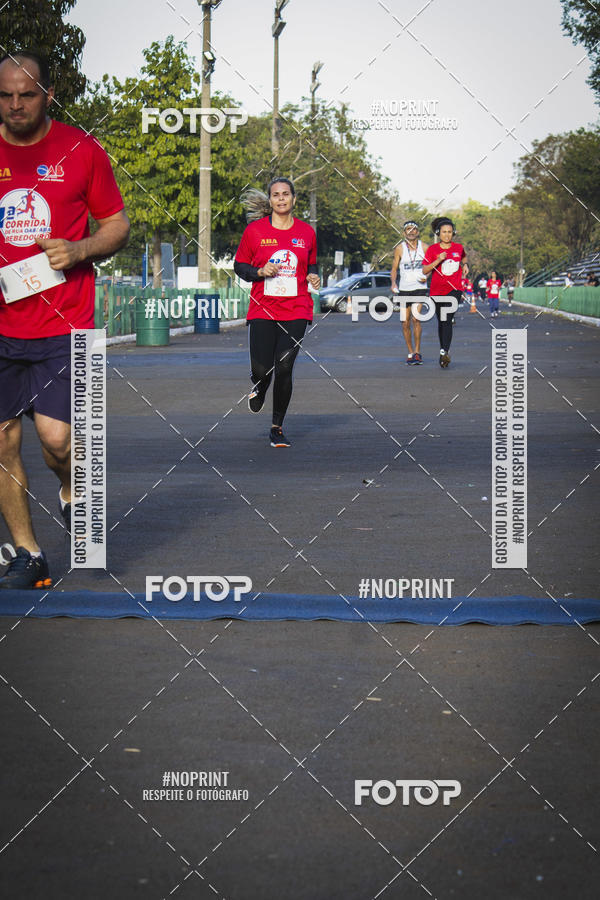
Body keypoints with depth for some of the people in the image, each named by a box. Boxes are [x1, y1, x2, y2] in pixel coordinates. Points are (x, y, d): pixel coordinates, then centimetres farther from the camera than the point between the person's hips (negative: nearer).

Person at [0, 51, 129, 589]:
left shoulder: (82, 150, 0)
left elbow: (117, 226, 8)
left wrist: (77, 251, -10)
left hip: (63, 322, -2)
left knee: (55, 437, -14)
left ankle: (73, 489, 21)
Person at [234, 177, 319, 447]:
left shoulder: (307, 232, 7)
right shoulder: (255, 230, 1)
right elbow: (239, 266, 7)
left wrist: (313, 276, 0)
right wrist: (260, 271, -11)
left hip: (296, 311, 1)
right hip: (262, 311, -1)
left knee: (284, 369, -7)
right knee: (261, 369, -8)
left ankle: (277, 428, 8)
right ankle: (259, 388, 33)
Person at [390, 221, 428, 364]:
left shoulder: (424, 247, 2)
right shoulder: (399, 249, 2)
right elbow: (394, 268, 6)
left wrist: (426, 277, -9)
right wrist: (393, 283, -12)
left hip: (419, 288, -2)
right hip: (404, 289, 2)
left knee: (415, 318, -18)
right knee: (405, 323, 3)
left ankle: (417, 352, -10)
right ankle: (410, 353, 17)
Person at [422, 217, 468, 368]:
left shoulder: (458, 248, 5)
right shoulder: (432, 249, -1)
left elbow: (464, 257, 30)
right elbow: (425, 271, -8)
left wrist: (465, 265, 11)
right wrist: (438, 260, -19)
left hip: (454, 289, -1)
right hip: (437, 291, 1)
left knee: (447, 320, -18)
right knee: (441, 322, 10)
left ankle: (444, 352, -26)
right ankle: (444, 351, 23)